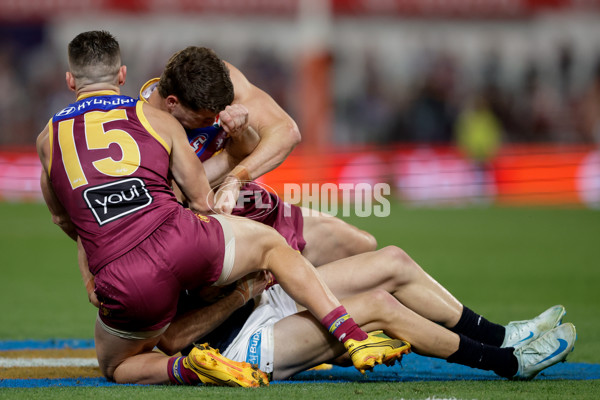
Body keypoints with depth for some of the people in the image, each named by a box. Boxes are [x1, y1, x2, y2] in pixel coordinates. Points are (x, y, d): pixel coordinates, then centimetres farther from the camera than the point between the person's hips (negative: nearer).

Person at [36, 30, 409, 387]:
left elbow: (63, 219, 31)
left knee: (116, 367, 27)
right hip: (179, 238, 1)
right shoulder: (158, 119, 15)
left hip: (125, 288, -1)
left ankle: (187, 367, -4)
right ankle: (355, 338, 17)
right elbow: (203, 200, 18)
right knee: (270, 243, 29)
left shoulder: (48, 139, 17)